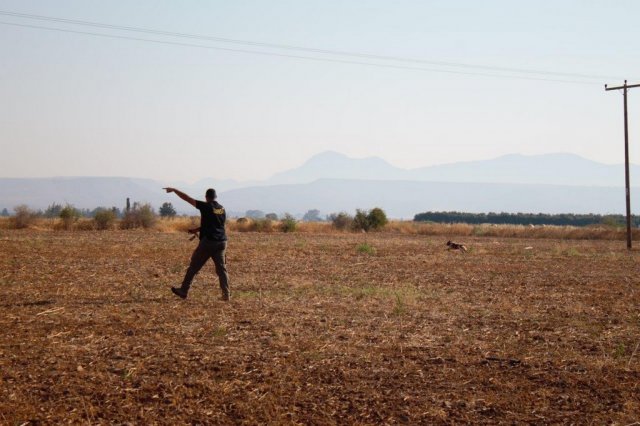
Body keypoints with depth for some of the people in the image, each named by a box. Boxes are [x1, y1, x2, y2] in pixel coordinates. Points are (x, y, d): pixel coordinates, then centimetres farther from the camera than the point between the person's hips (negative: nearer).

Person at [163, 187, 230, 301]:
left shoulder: (206, 207, -8)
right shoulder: (222, 209, 10)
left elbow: (187, 198, -7)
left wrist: (174, 190, 3)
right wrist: (198, 229, 27)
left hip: (208, 242, -5)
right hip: (222, 242, 5)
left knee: (193, 267, 6)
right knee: (221, 269, 6)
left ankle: (183, 291, 14)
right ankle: (226, 294, -2)